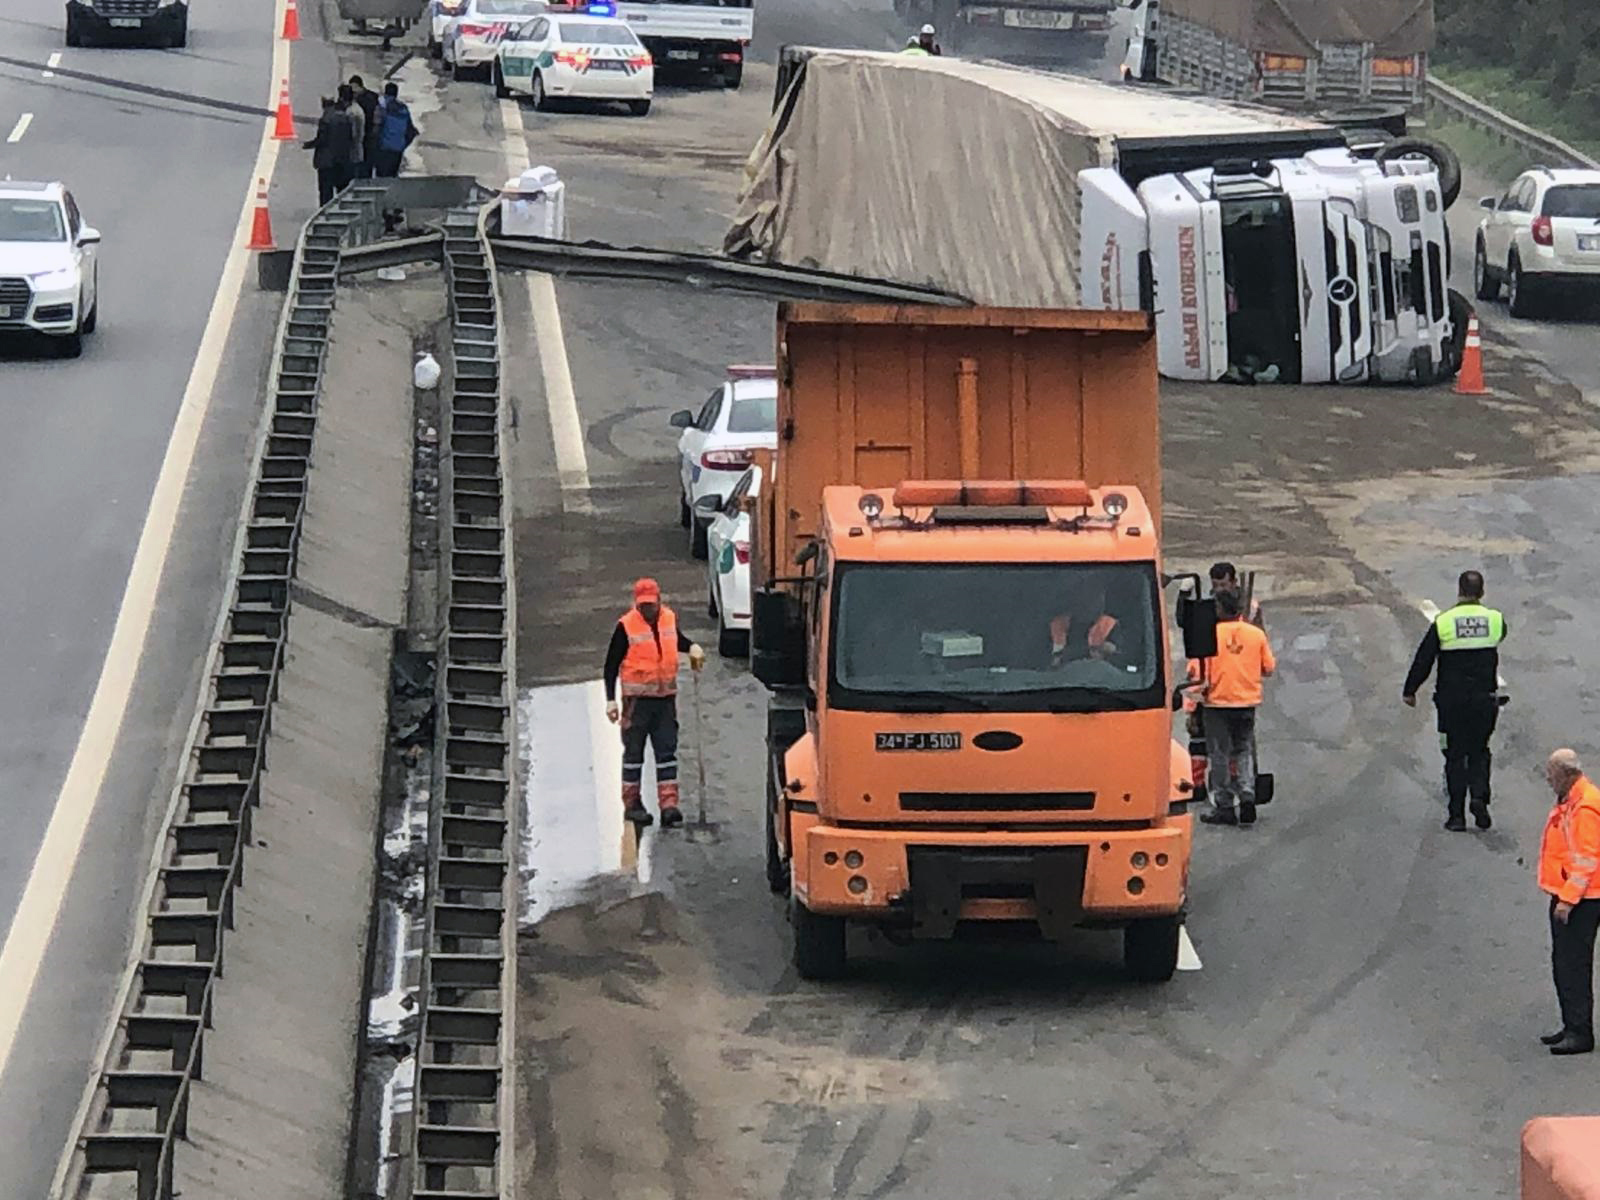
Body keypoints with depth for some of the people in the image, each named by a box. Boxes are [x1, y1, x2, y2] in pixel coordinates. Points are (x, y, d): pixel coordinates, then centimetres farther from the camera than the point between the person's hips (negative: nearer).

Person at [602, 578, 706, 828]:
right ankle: (632, 804, 14)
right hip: (637, 698, -4)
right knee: (634, 752, 5)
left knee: (667, 751, 0)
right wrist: (611, 700, -10)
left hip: (665, 697, 4)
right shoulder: (626, 626, -10)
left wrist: (692, 648, 5)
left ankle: (669, 804, -1)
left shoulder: (669, 618, 4)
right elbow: (611, 664, -6)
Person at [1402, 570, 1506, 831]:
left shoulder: (1443, 623, -9)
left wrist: (1409, 690, 8)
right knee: (1479, 752, 15)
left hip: (1451, 699, -1)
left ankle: (1457, 814, 5)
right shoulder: (1495, 620, -4)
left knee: (1455, 756, 7)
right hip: (1484, 699, 1)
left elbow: (1423, 660, -4)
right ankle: (1479, 796, -8)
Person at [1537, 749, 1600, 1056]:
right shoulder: (1569, 801, 13)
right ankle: (1572, 1027, 23)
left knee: (1574, 965, -9)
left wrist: (1567, 898, -23)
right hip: (1566, 895, 11)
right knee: (1562, 963, 16)